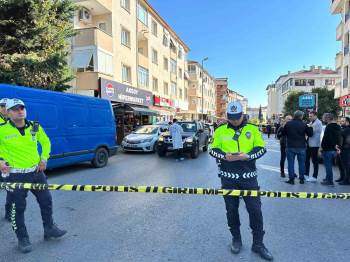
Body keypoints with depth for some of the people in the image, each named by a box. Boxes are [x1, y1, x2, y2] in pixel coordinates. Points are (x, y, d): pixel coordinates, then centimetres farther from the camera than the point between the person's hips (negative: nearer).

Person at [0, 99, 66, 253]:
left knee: (46, 201, 13)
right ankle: (23, 239, 25)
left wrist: (44, 159, 7)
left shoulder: (35, 127, 0)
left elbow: (46, 142, 15)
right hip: (15, 175, -4)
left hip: (36, 172, 4)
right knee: (18, 208, 6)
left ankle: (49, 229, 33)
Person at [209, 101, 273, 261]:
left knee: (255, 209, 2)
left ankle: (258, 243, 20)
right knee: (231, 209, 11)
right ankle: (236, 239, 31)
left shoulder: (252, 129, 1)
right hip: (228, 177, 1)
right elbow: (213, 150, 3)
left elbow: (261, 148, 2)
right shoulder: (220, 130, 1)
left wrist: (248, 156, -17)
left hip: (248, 176, 0)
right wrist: (225, 156, -17)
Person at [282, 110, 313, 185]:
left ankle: (291, 179, 4)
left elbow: (283, 133, 6)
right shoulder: (304, 124, -5)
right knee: (301, 163, 11)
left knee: (290, 163, 4)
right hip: (301, 147, 1)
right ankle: (301, 178, 18)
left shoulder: (288, 124, -3)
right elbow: (310, 134, 2)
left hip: (290, 147, 0)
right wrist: (310, 127, 16)